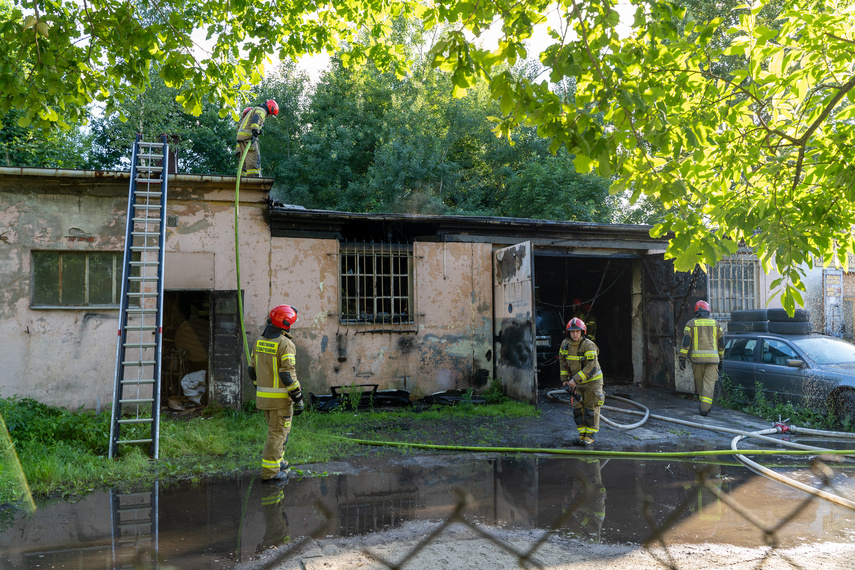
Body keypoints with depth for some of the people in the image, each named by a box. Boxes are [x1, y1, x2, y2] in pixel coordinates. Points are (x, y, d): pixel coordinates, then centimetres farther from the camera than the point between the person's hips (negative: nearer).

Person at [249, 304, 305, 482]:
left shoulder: (259, 341, 6)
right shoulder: (286, 344, -17)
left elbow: (253, 370, 11)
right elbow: (288, 375, -21)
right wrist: (299, 399, -15)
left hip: (263, 394, 7)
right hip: (280, 397, -7)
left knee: (276, 429, 23)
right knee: (278, 432, 2)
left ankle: (277, 461, 31)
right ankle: (270, 470, 5)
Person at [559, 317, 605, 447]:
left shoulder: (589, 345, -22)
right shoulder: (565, 344, -4)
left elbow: (591, 367, -26)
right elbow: (562, 361, 11)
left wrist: (575, 379, -28)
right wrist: (564, 379, 7)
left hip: (592, 379, -6)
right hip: (578, 382, 6)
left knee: (591, 408, -4)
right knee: (578, 408, 4)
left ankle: (590, 437, 3)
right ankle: (582, 435, 13)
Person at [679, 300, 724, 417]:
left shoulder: (691, 324, 5)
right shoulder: (715, 323, 12)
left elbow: (686, 342, -3)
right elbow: (721, 343, 14)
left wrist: (682, 359, -3)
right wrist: (720, 360, 22)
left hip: (697, 358, 0)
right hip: (712, 358, 1)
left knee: (699, 382, 14)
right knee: (709, 383, 0)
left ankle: (705, 405, 25)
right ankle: (705, 408, -10)